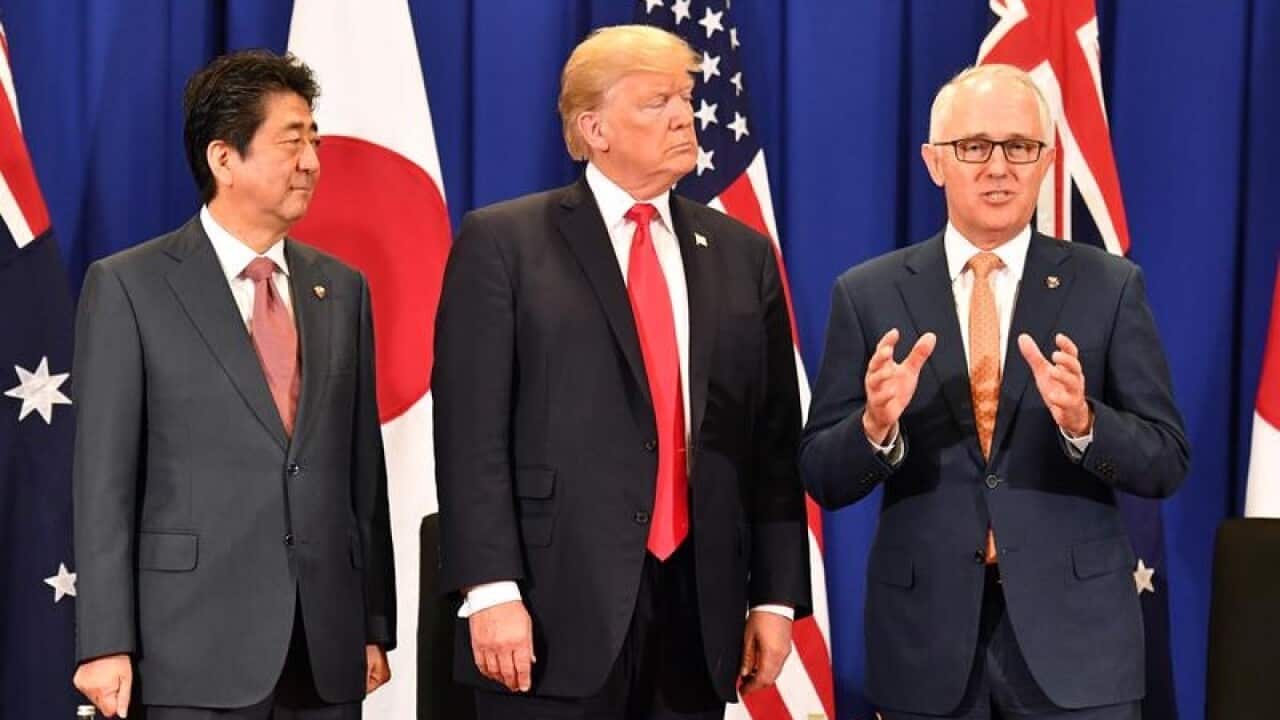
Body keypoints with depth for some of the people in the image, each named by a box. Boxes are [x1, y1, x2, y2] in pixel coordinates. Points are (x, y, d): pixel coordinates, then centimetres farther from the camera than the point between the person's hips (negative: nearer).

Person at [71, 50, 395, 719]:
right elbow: (104, 477, -4)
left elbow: (363, 466, 12)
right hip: (200, 646, -4)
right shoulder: (128, 287, -2)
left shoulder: (342, 289, 12)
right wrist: (106, 644, -9)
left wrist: (375, 627, 10)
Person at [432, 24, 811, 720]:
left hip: (700, 609, 4)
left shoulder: (742, 255, 13)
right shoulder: (502, 243, 1)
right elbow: (472, 433, -6)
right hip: (557, 608, -4)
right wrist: (490, 591, -14)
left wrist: (776, 596, 6)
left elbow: (773, 441, 11)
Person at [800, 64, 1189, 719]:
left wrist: (1081, 421, -20)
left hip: (1072, 632, 0)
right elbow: (822, 477, 0)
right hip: (925, 634, 1)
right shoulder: (868, 294, 1)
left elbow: (1166, 462, -2)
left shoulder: (1109, 287, 0)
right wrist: (877, 425, -19)